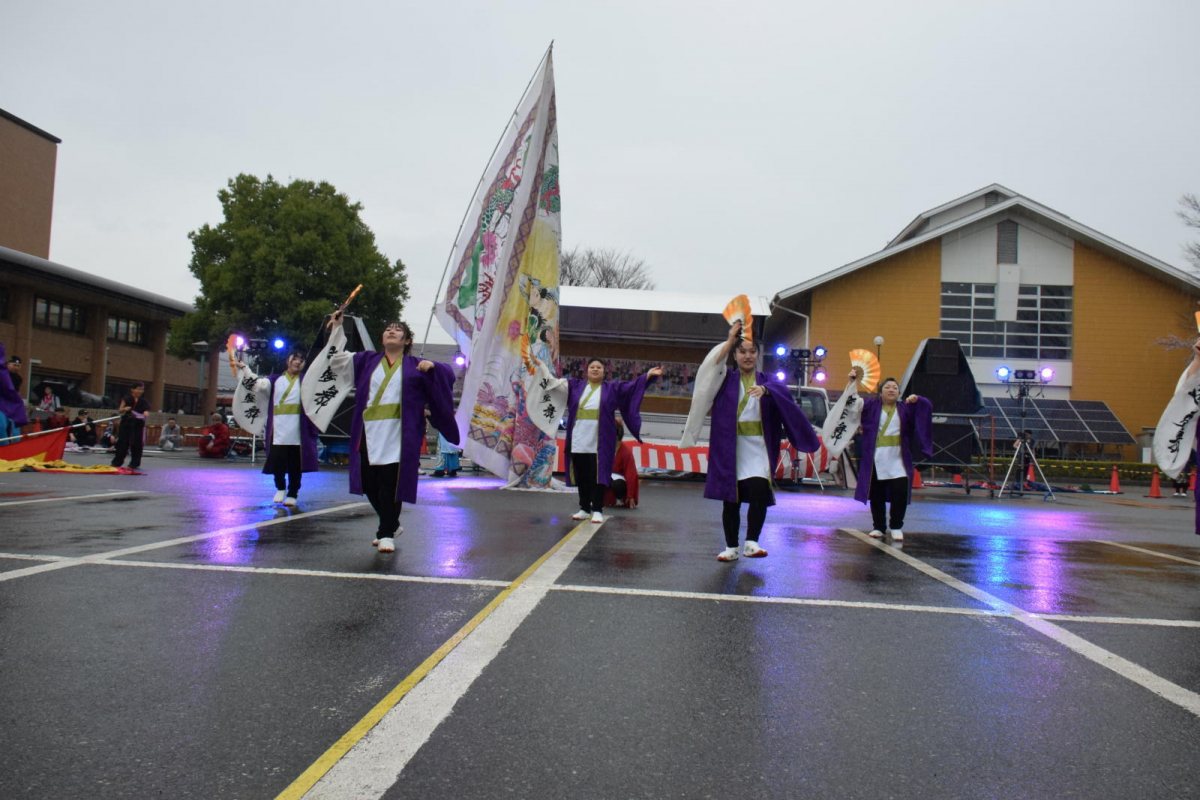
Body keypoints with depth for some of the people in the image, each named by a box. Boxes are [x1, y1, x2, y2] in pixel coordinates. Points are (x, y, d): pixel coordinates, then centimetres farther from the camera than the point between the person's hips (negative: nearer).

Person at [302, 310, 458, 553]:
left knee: (390, 482, -7)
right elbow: (339, 358, 17)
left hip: (398, 435, -3)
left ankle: (386, 533, 3)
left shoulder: (415, 365, 9)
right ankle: (391, 524, 27)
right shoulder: (368, 360, 18)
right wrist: (337, 328, 8)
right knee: (369, 482, 6)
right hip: (369, 433, 3)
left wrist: (432, 366, -16)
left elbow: (448, 374, 4)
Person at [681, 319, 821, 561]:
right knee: (730, 498, 3)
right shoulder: (725, 379, 9)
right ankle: (731, 547, 14)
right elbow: (712, 364, -13)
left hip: (758, 448, 0)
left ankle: (752, 542, -9)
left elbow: (780, 389, -15)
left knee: (759, 491, -18)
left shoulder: (767, 380, 9)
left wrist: (764, 389, -36)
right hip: (729, 448, 0)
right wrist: (730, 339, -15)